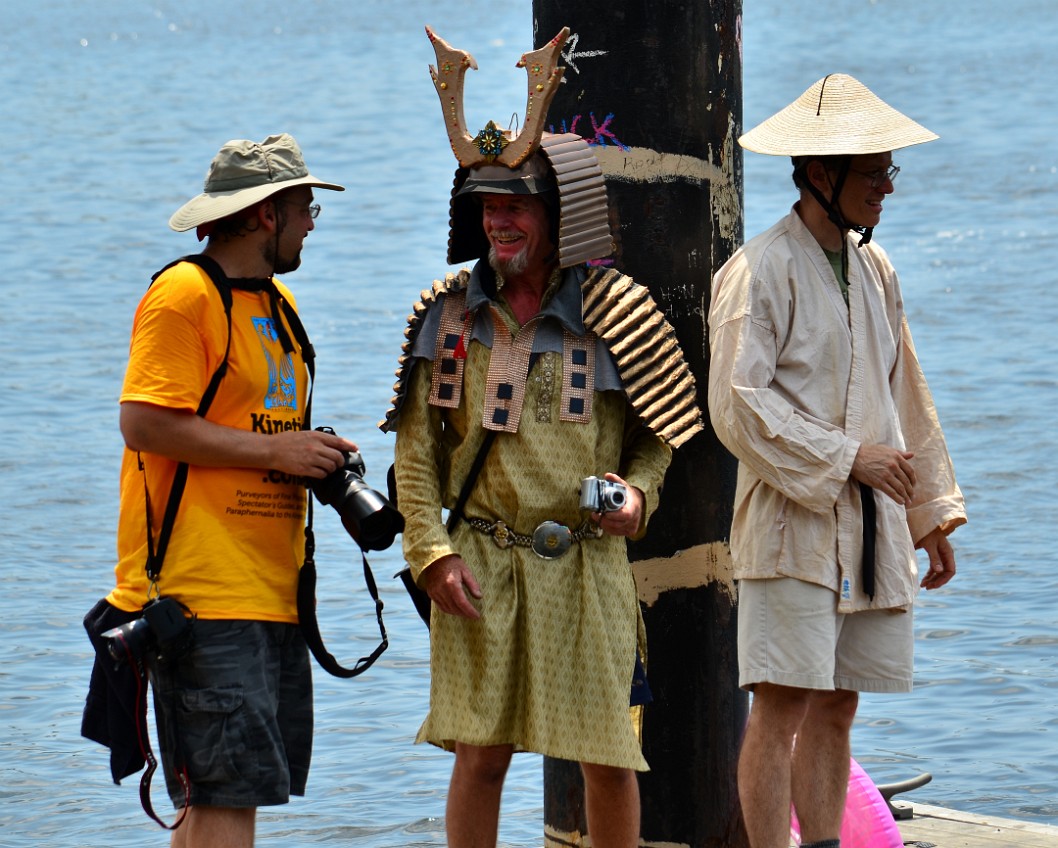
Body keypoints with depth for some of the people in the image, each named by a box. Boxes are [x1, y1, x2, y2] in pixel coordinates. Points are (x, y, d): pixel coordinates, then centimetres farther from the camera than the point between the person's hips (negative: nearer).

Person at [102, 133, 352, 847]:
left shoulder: (278, 302, 20)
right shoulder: (183, 295, -9)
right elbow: (145, 422, -18)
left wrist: (317, 458, 9)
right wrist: (272, 451, -15)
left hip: (273, 591, 9)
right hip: (204, 593, -9)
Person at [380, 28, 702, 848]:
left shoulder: (614, 312, -1)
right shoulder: (449, 312, 4)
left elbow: (662, 428, 11)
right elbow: (416, 448, 7)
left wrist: (638, 493, -8)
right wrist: (431, 554, -3)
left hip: (586, 562, -1)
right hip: (480, 562, 1)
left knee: (609, 756, 2)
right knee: (480, 752, 0)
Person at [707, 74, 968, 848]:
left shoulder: (874, 268, 15)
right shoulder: (758, 273, -9)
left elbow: (906, 396, 23)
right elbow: (738, 406, -16)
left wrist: (934, 511, 21)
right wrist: (847, 458, -17)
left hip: (871, 524, 7)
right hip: (791, 524, -7)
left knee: (836, 706, 9)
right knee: (783, 704, -10)